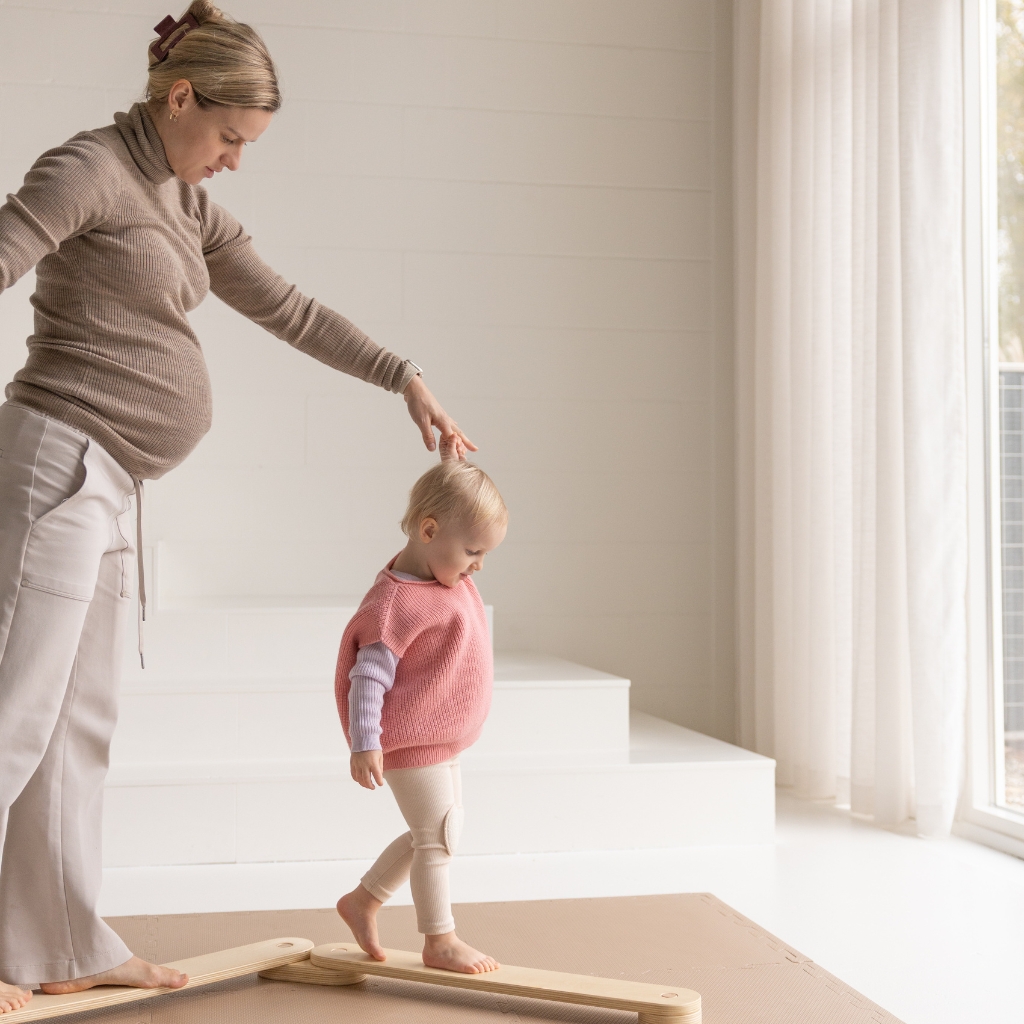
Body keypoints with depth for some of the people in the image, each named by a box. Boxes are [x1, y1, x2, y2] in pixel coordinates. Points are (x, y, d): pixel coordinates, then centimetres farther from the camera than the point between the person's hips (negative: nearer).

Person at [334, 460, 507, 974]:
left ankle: (362, 900, 34)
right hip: (412, 742, -10)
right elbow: (368, 676, -27)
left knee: (436, 834, 20)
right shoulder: (397, 602, -25)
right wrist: (365, 744, -29)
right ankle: (439, 941, 15)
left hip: (441, 739, 10)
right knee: (436, 837, 0)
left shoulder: (447, 579, 2)